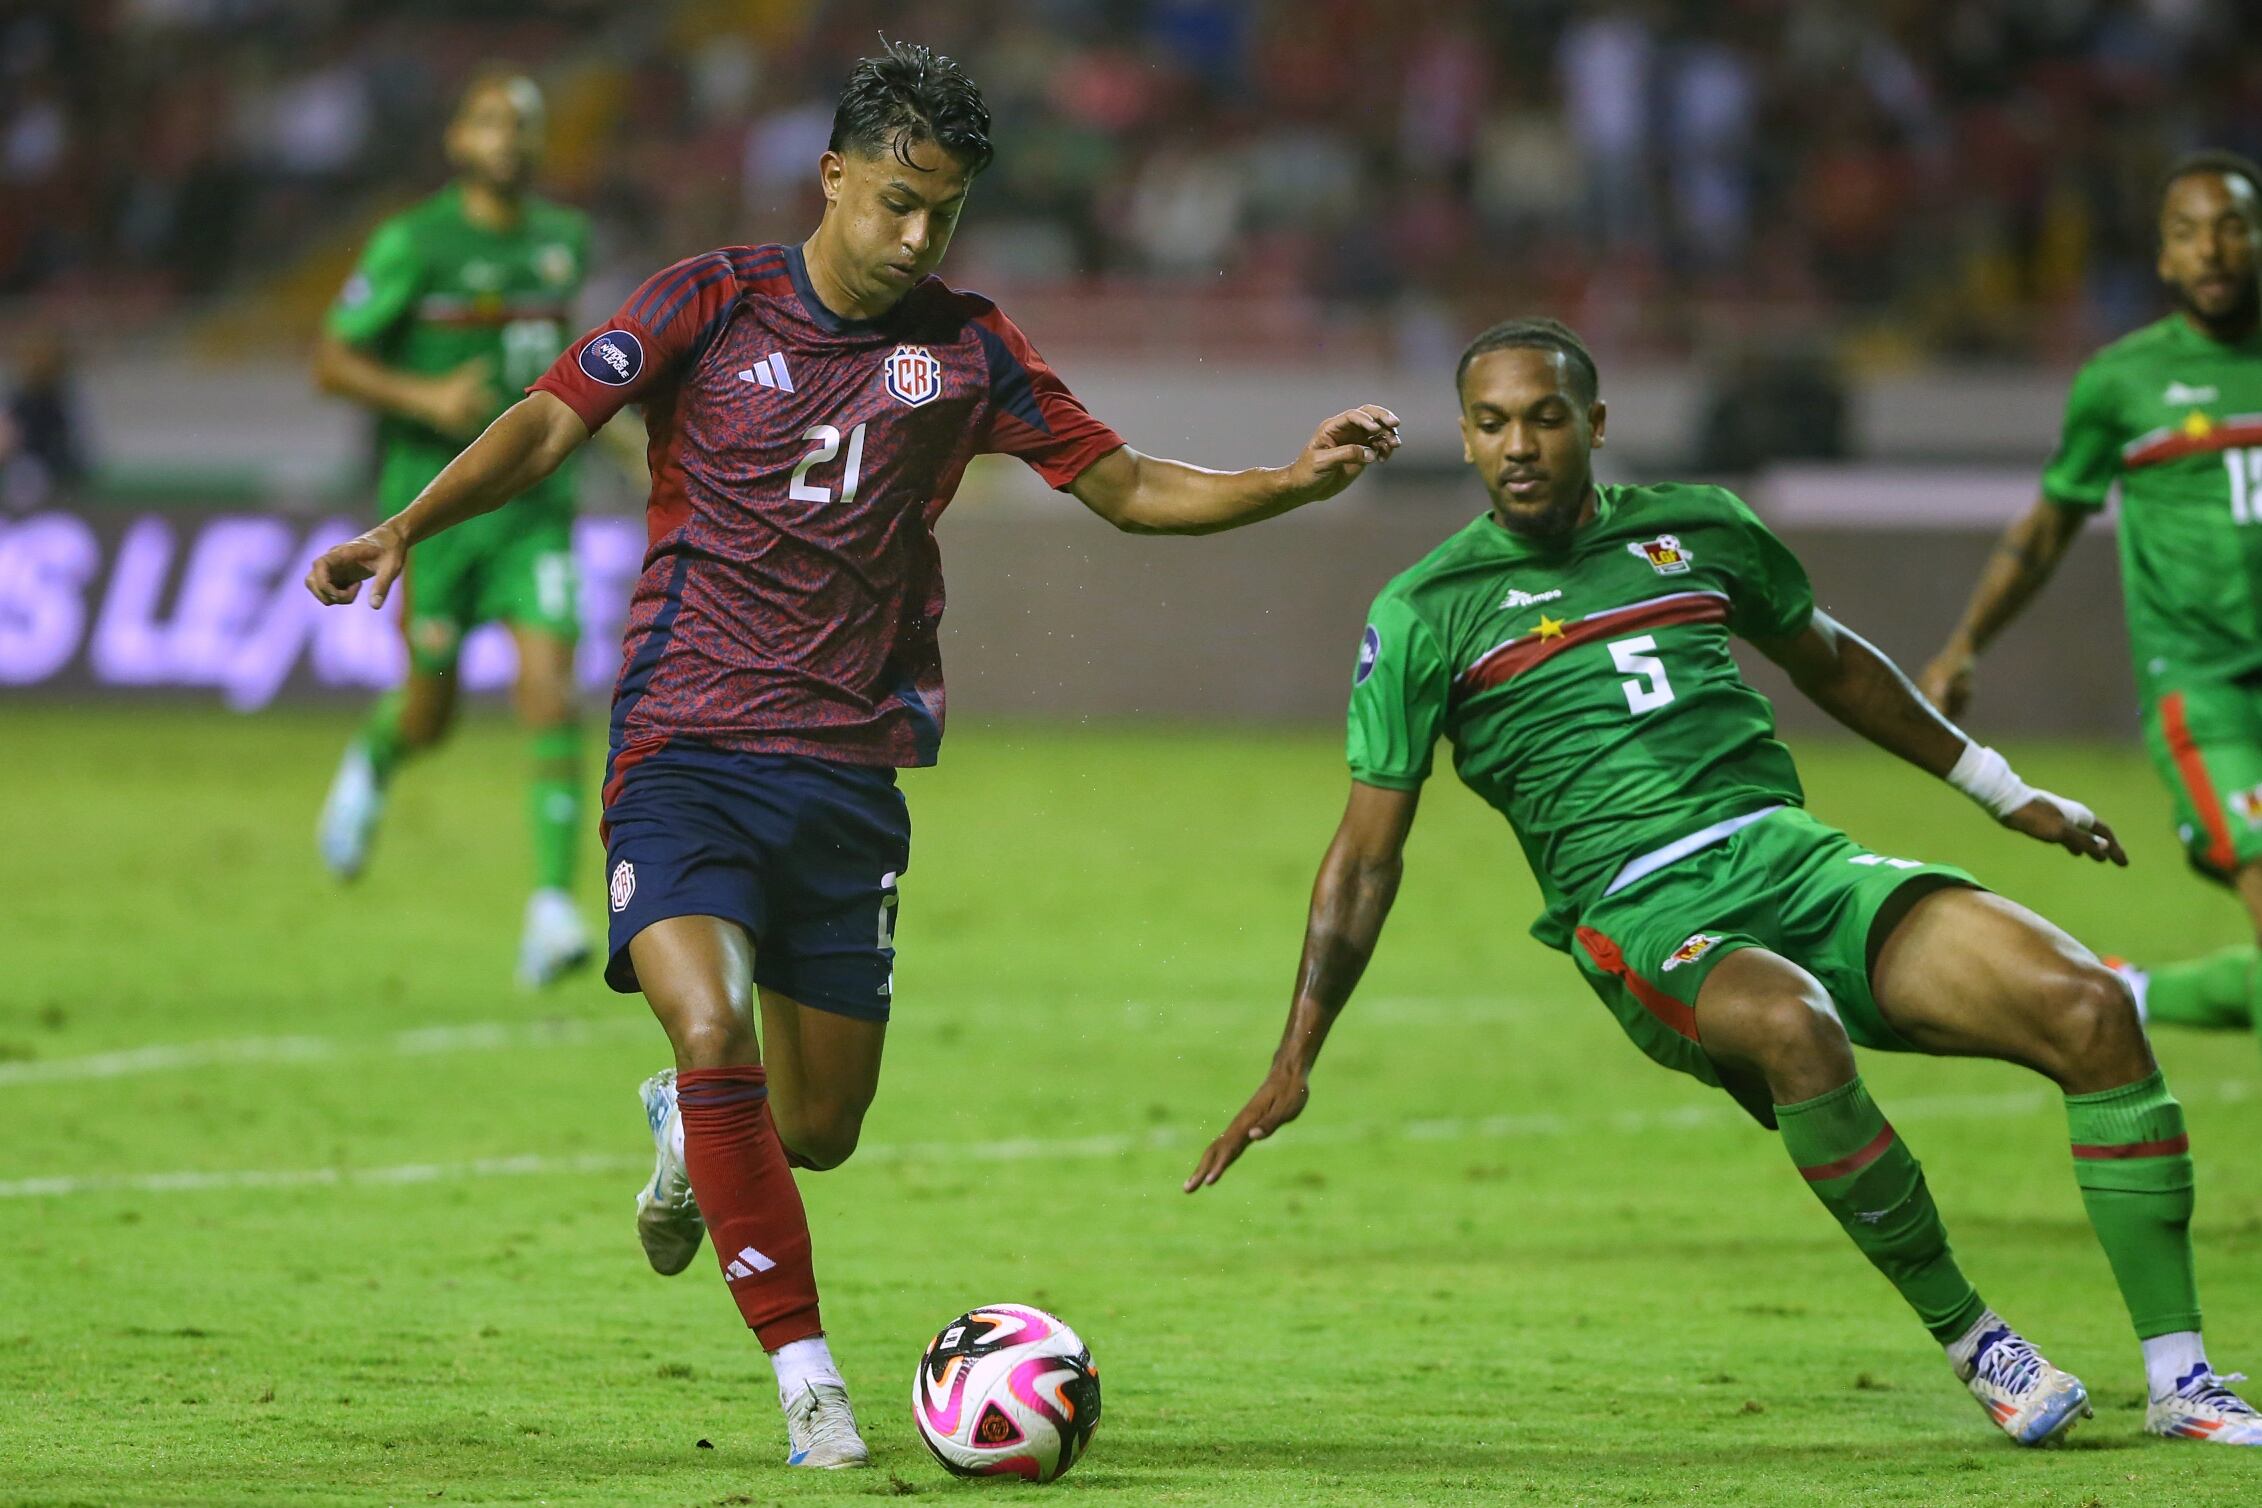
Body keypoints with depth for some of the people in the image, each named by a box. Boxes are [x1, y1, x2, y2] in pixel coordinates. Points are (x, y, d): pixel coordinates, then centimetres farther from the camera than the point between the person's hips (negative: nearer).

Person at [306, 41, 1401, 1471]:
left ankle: (691, 1132, 45)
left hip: (850, 774, 3)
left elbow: (1128, 486, 11)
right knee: (712, 1027, -25)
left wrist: (1297, 481, -3)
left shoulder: (965, 344, 6)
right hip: (686, 750, -3)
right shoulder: (713, 302, -1)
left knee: (820, 1129, 6)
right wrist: (407, 528, -23)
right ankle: (809, 1379, -16)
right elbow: (551, 423, -7)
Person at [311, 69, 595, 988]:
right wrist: (425, 397, -20)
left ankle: (551, 912, -17)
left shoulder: (566, 240, 8)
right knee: (431, 716, 7)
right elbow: (331, 362, -6)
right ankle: (371, 765, 45)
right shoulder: (414, 243, -8)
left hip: (535, 505, 3)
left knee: (552, 692, -14)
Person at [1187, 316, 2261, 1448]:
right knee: (1794, 1028, -40)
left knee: (2091, 1009, -18)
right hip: (1641, 918, -4)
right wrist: (1294, 1065, 4)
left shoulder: (1696, 530, 16)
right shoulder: (1424, 614, 6)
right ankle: (1965, 1339, -20)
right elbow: (1367, 855, 9)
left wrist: (2003, 790, 38)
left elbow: (1829, 661, 33)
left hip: (1796, 857, 4)